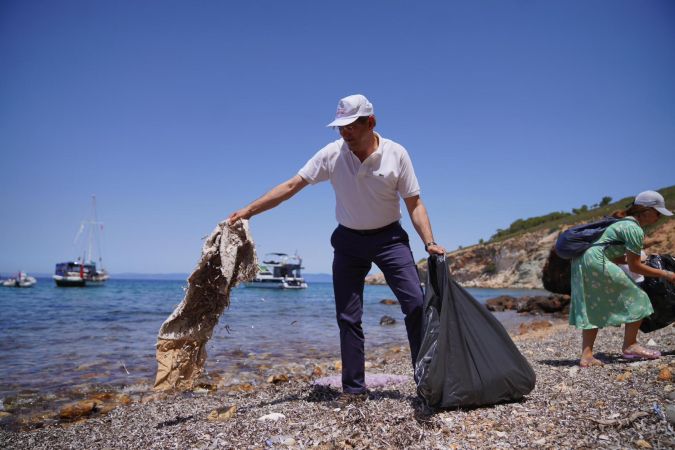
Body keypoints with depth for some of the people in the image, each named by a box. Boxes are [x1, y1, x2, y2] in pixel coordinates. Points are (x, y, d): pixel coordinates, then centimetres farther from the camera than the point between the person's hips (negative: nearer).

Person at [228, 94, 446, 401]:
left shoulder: (396, 154, -11)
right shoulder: (332, 154, -10)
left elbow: (414, 203, -5)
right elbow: (291, 186, -10)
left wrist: (429, 243, -17)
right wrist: (249, 210, -15)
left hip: (389, 238, -1)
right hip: (349, 240, 1)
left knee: (416, 304, -11)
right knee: (347, 317, 1)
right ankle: (354, 389, 13)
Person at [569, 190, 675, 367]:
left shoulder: (624, 221, 21)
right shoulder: (635, 230, -9)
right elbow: (634, 267, -7)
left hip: (581, 261, 10)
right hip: (596, 261, -10)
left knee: (592, 309, 11)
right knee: (636, 298, 3)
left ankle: (586, 355, 8)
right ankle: (630, 345, 12)